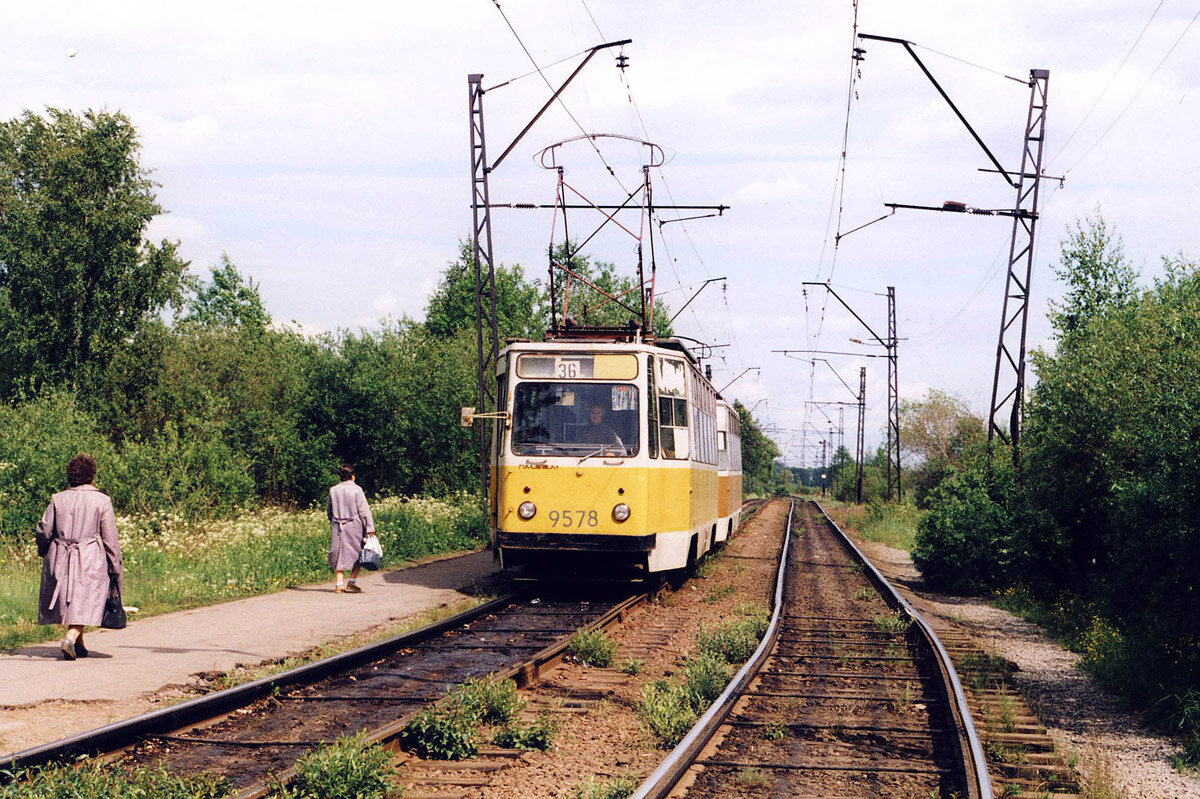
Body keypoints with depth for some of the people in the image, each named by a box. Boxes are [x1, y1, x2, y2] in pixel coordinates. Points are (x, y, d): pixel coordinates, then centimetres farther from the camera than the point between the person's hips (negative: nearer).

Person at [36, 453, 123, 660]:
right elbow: (110, 537, -4)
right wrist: (116, 567, 2)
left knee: (69, 601, 16)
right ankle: (71, 637, -22)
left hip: (61, 559, 3)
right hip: (91, 561, -3)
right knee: (86, 603, 1)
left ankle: (78, 645, 21)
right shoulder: (102, 501, -4)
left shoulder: (58, 499, 2)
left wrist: (44, 551, 23)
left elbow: (44, 531, 3)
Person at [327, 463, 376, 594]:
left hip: (338, 527, 4)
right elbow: (364, 510, -10)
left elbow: (329, 511, 15)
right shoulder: (356, 490, -8)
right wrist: (370, 527, -10)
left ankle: (340, 583, 3)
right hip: (354, 527, -4)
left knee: (340, 554, 8)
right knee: (358, 554, 7)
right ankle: (352, 581, -2)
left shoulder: (333, 490, 6)